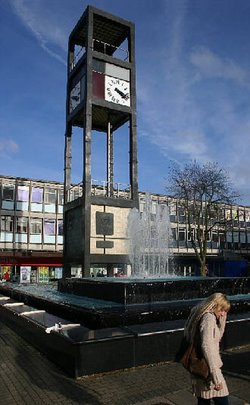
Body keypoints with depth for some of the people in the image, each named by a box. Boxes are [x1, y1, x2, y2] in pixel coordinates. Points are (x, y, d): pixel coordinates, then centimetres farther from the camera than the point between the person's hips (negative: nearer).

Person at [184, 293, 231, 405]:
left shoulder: (201, 316, 12)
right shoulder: (208, 317, -15)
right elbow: (207, 346, -25)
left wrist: (222, 319, 12)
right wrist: (216, 376, -25)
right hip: (207, 369, -9)